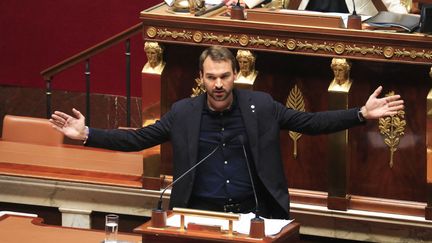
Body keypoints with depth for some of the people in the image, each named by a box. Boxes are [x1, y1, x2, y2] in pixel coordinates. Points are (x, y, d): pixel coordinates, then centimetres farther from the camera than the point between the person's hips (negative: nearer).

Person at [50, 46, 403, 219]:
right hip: (201, 212, 0)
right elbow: (138, 138, 3)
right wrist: (87, 134, -8)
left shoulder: (261, 106, 0)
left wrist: (362, 114, -10)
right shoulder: (183, 112, 0)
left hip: (252, 210, 0)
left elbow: (310, 122, 0)